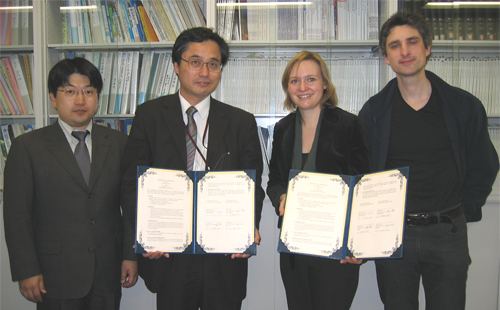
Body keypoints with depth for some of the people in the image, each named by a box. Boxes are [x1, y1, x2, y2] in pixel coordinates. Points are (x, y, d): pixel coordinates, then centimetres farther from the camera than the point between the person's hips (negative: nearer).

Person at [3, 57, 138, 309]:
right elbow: (16, 215, -3)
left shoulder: (118, 143, 5)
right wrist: (27, 272, -7)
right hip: (56, 277, -2)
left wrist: (131, 256, 2)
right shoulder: (27, 147, -2)